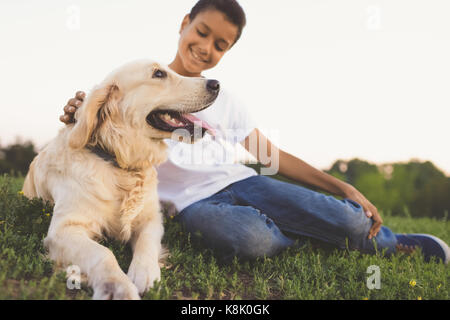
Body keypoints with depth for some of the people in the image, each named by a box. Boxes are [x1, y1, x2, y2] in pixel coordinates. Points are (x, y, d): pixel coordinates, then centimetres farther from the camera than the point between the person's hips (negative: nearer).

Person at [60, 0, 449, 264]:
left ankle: (387, 242, 13)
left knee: (353, 223, -20)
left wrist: (343, 187, 5)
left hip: (238, 180, 3)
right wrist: (79, 116, -16)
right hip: (192, 200, -2)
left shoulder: (226, 101, 16)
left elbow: (274, 155, 14)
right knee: (252, 238, -39)